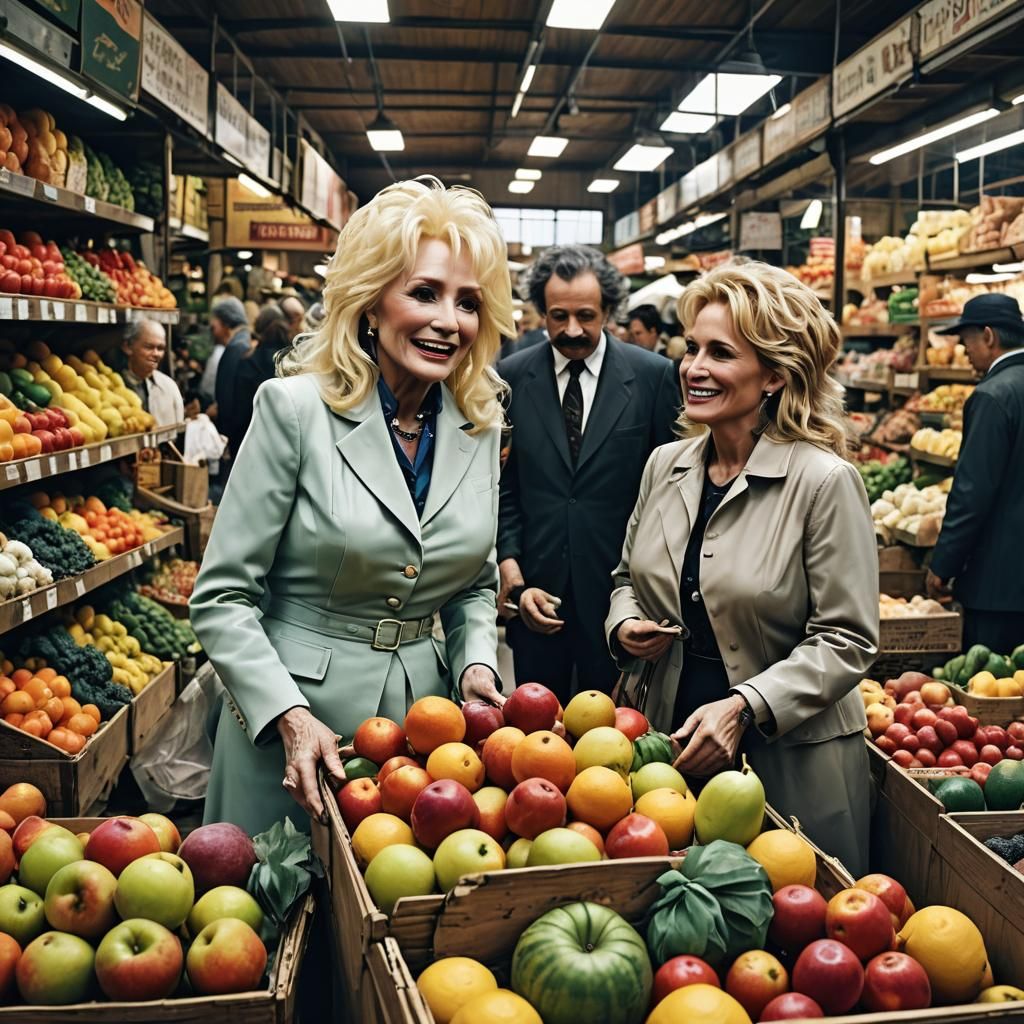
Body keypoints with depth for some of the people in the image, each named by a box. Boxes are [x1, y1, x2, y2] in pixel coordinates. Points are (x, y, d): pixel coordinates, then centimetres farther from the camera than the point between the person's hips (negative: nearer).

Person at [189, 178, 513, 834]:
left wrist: (476, 664, -6)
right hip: (289, 712, -4)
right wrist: (290, 716, -22)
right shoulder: (295, 409, -13)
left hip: (425, 704, 4)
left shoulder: (480, 425, 1)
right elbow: (223, 598, -12)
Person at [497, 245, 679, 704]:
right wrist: (514, 579, -5)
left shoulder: (654, 376, -3)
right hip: (537, 589, 1)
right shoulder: (511, 377, 1)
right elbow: (502, 487, 2)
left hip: (617, 590, -1)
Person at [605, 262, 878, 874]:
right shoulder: (665, 466, 3)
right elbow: (629, 577, 17)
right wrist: (626, 627, -5)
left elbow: (847, 641, -15)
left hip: (787, 760, -4)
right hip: (669, 742, 5)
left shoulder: (824, 481, -15)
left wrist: (742, 708, -23)